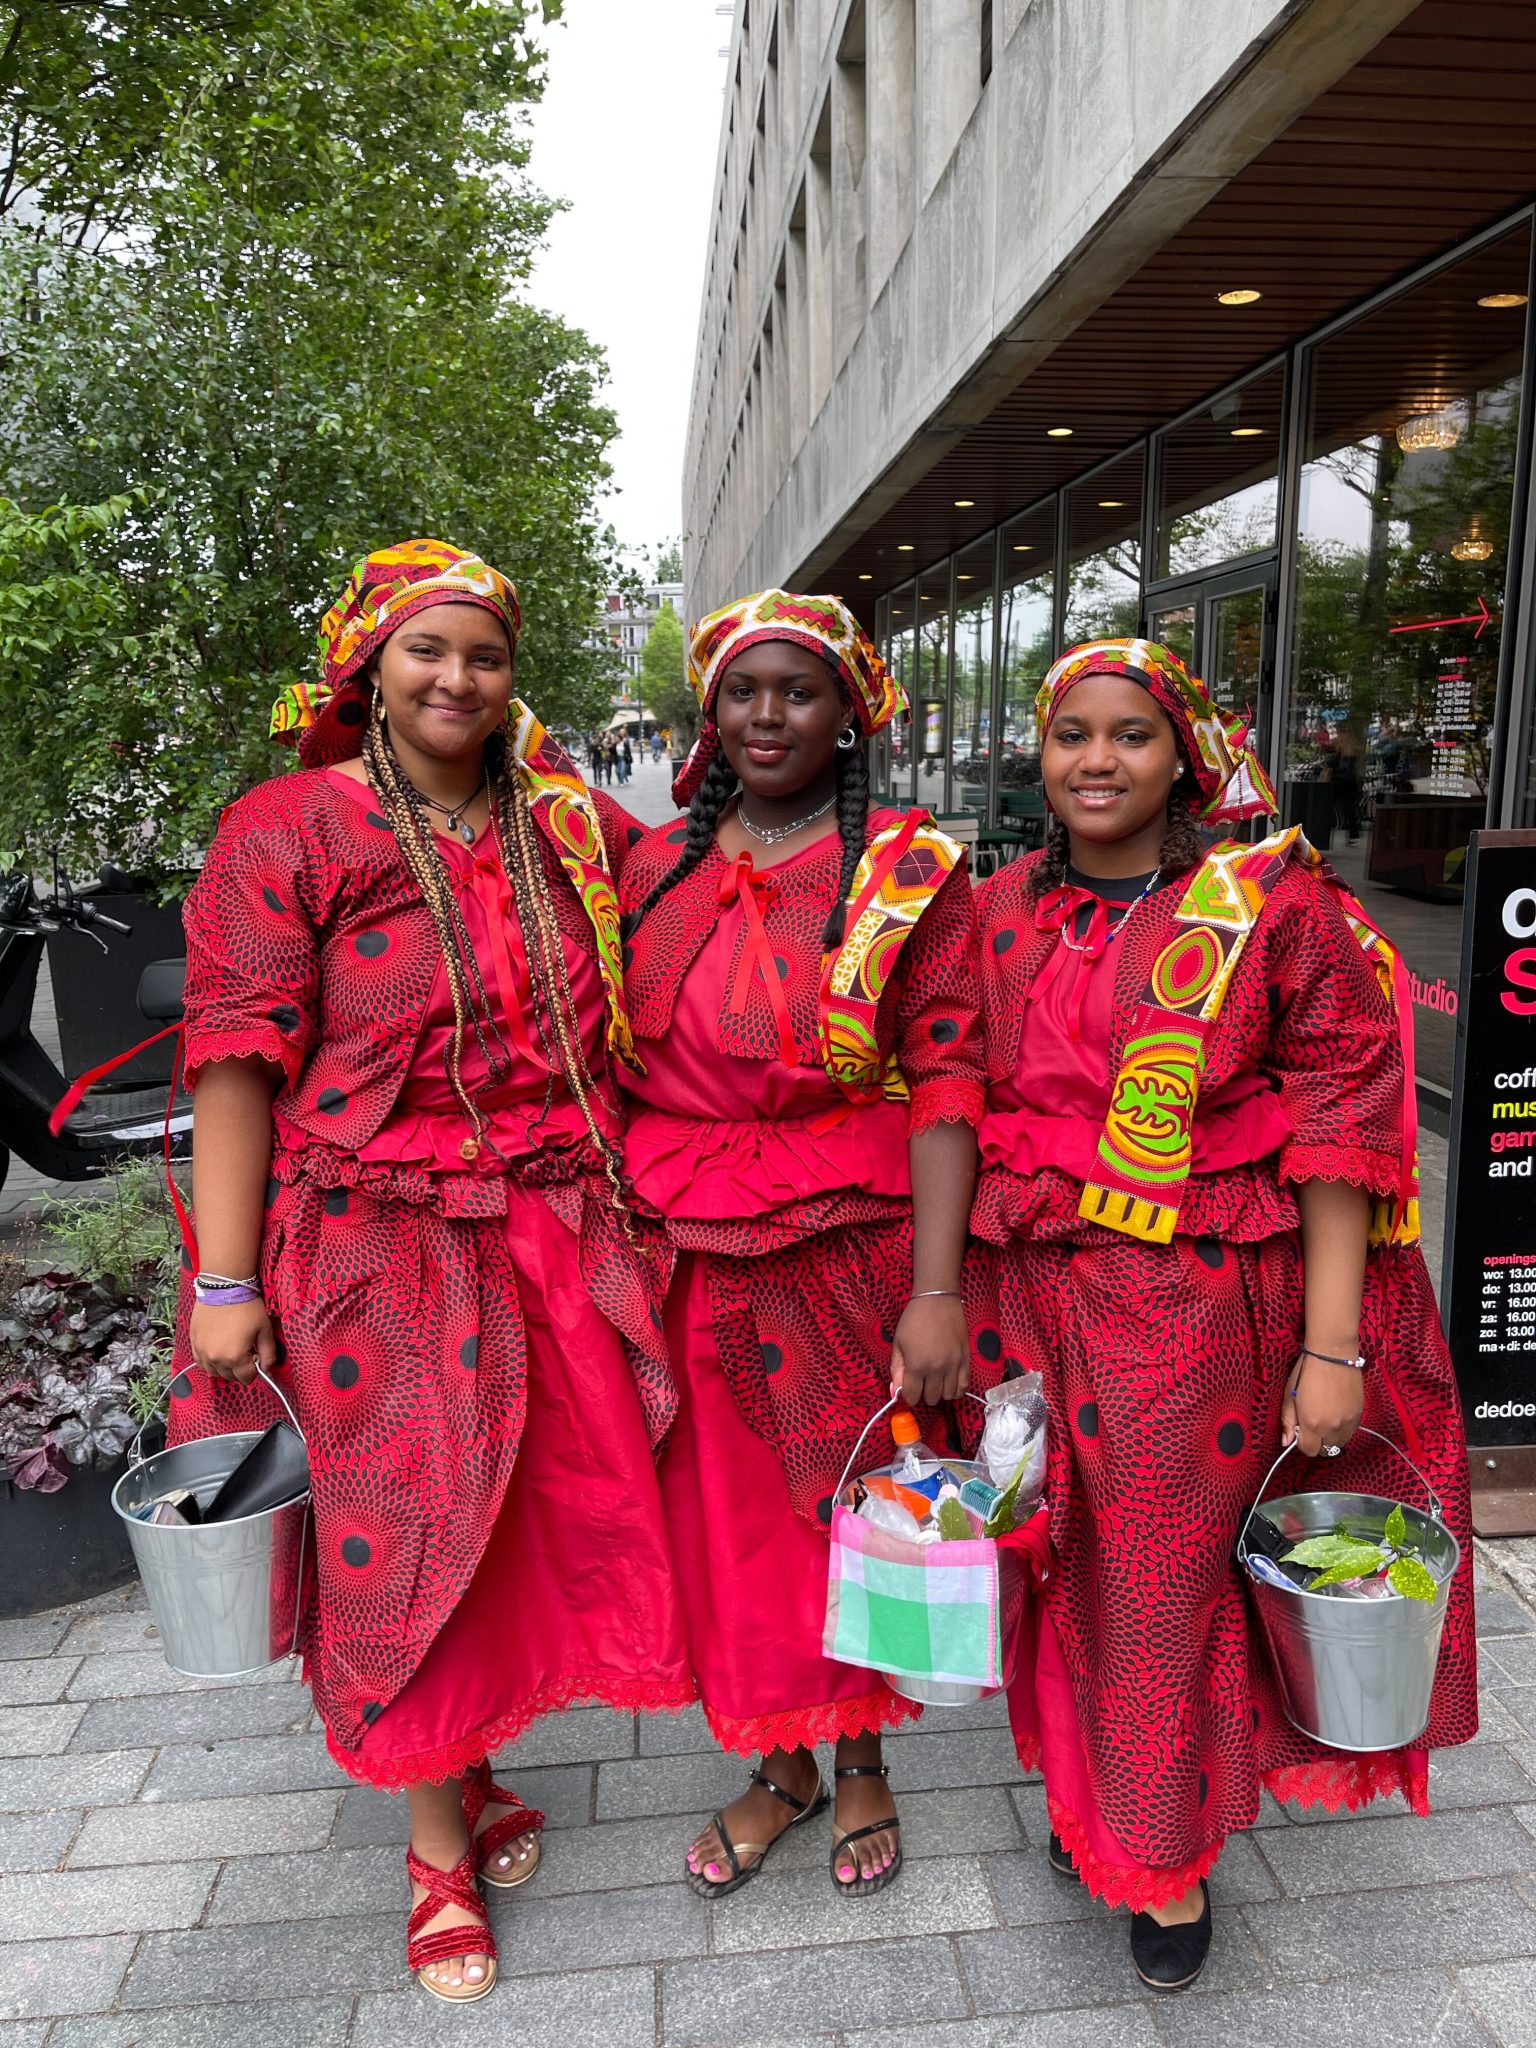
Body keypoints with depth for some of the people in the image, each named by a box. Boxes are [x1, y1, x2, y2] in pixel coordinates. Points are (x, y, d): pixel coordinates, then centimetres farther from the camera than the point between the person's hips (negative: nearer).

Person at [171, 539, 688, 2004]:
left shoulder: (567, 824, 8)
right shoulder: (289, 830, -5)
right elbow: (239, 1063, -9)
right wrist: (226, 1287, -11)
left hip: (561, 1243, 5)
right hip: (384, 1250, -4)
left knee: (549, 1513, 13)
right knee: (409, 1537, 9)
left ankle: (464, 1770, 42)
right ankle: (438, 1847, 32)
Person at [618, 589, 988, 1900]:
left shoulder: (908, 871, -6)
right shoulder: (655, 867, 6)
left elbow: (944, 1080, -13)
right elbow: (623, 1065, 11)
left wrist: (936, 1290, -20)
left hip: (853, 1248, -3)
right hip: (693, 1253, 4)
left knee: (856, 1501, 13)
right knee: (728, 1511, 14)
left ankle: (864, 1763, 40)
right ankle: (780, 1766, 40)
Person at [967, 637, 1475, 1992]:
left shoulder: (1273, 900, -7)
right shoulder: (1003, 914, 6)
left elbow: (1341, 1116, -9)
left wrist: (1332, 1347, -14)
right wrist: (945, 1296, 7)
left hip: (1202, 1308, -3)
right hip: (1032, 1295, 4)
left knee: (1170, 1577, 9)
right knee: (1063, 1559, 16)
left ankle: (1170, 1853, 35)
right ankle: (1083, 1788, 44)